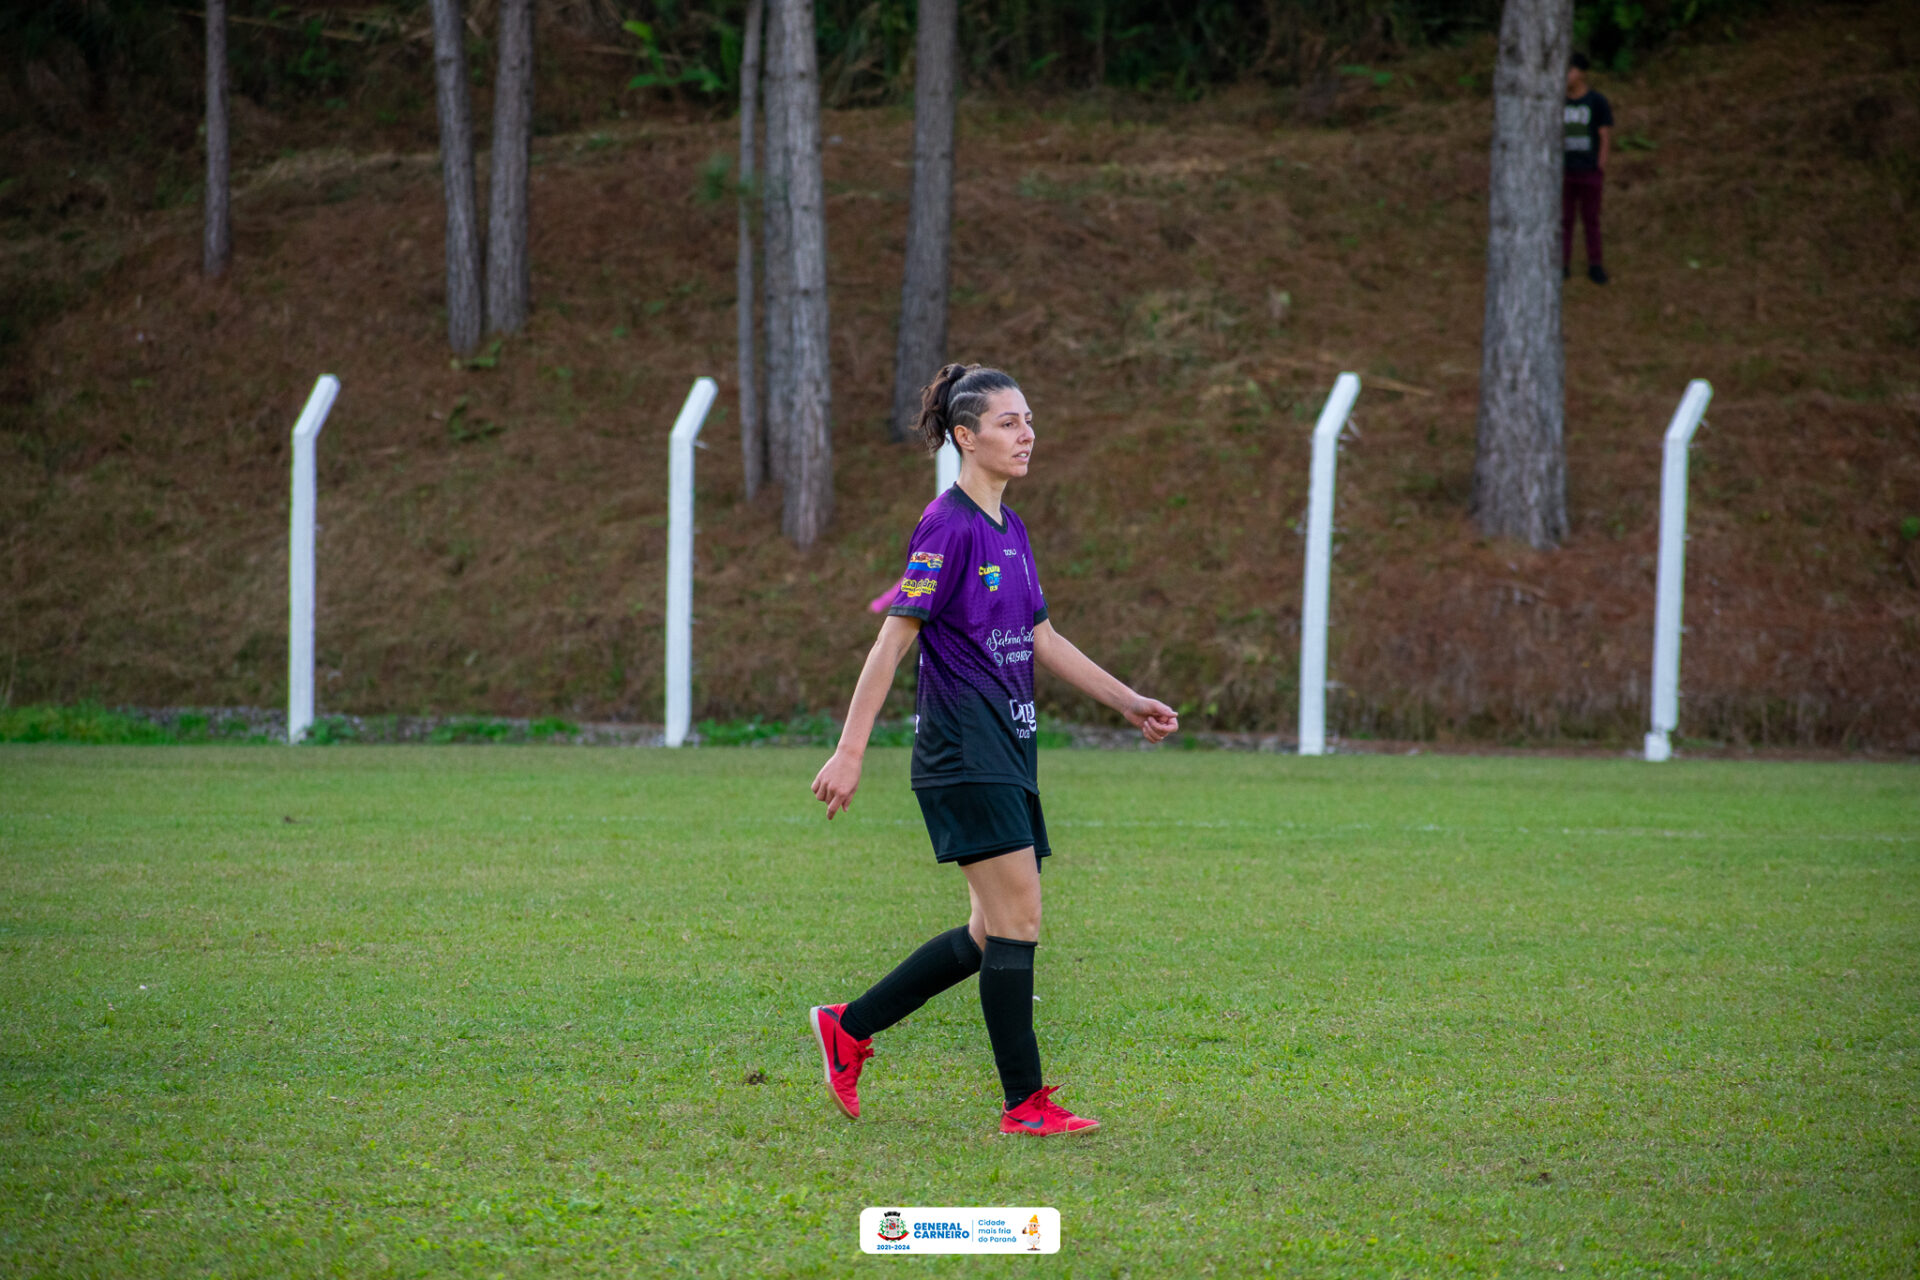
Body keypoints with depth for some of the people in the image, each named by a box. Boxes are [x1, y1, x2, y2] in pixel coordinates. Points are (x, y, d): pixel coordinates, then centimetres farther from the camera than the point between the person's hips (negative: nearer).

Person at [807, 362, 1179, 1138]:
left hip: (1008, 749, 9)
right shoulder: (949, 527, -12)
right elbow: (893, 639, -14)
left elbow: (1039, 639, 23)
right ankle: (1025, 1103, -4)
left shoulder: (1008, 529, 14)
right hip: (962, 749, -9)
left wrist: (1128, 702, 22)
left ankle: (849, 1028, 21)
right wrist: (850, 753, -17)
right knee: (1018, 918, -9)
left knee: (995, 932, 10)